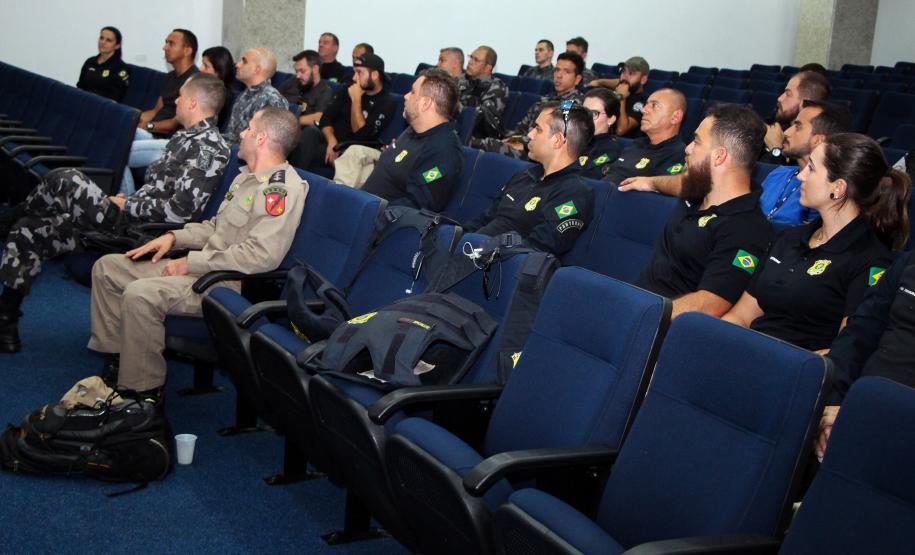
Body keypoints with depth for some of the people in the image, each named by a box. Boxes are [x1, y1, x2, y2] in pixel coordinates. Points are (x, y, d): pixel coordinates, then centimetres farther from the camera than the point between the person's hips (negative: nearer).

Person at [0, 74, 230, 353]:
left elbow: (179, 211, -23)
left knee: (65, 181, -17)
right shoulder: (185, 138, 17)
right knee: (27, 232, 9)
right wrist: (127, 201, 9)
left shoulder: (208, 148, -15)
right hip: (130, 218, 10)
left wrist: (125, 206, -13)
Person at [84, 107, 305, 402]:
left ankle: (144, 392, -16)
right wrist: (173, 237, 9)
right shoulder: (248, 177, 18)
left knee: (140, 294, -31)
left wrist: (191, 262, -19)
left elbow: (261, 255, -27)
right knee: (107, 267, 8)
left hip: (231, 282, -11)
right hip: (203, 267, 11)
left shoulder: (282, 188, -17)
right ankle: (114, 360, 12)